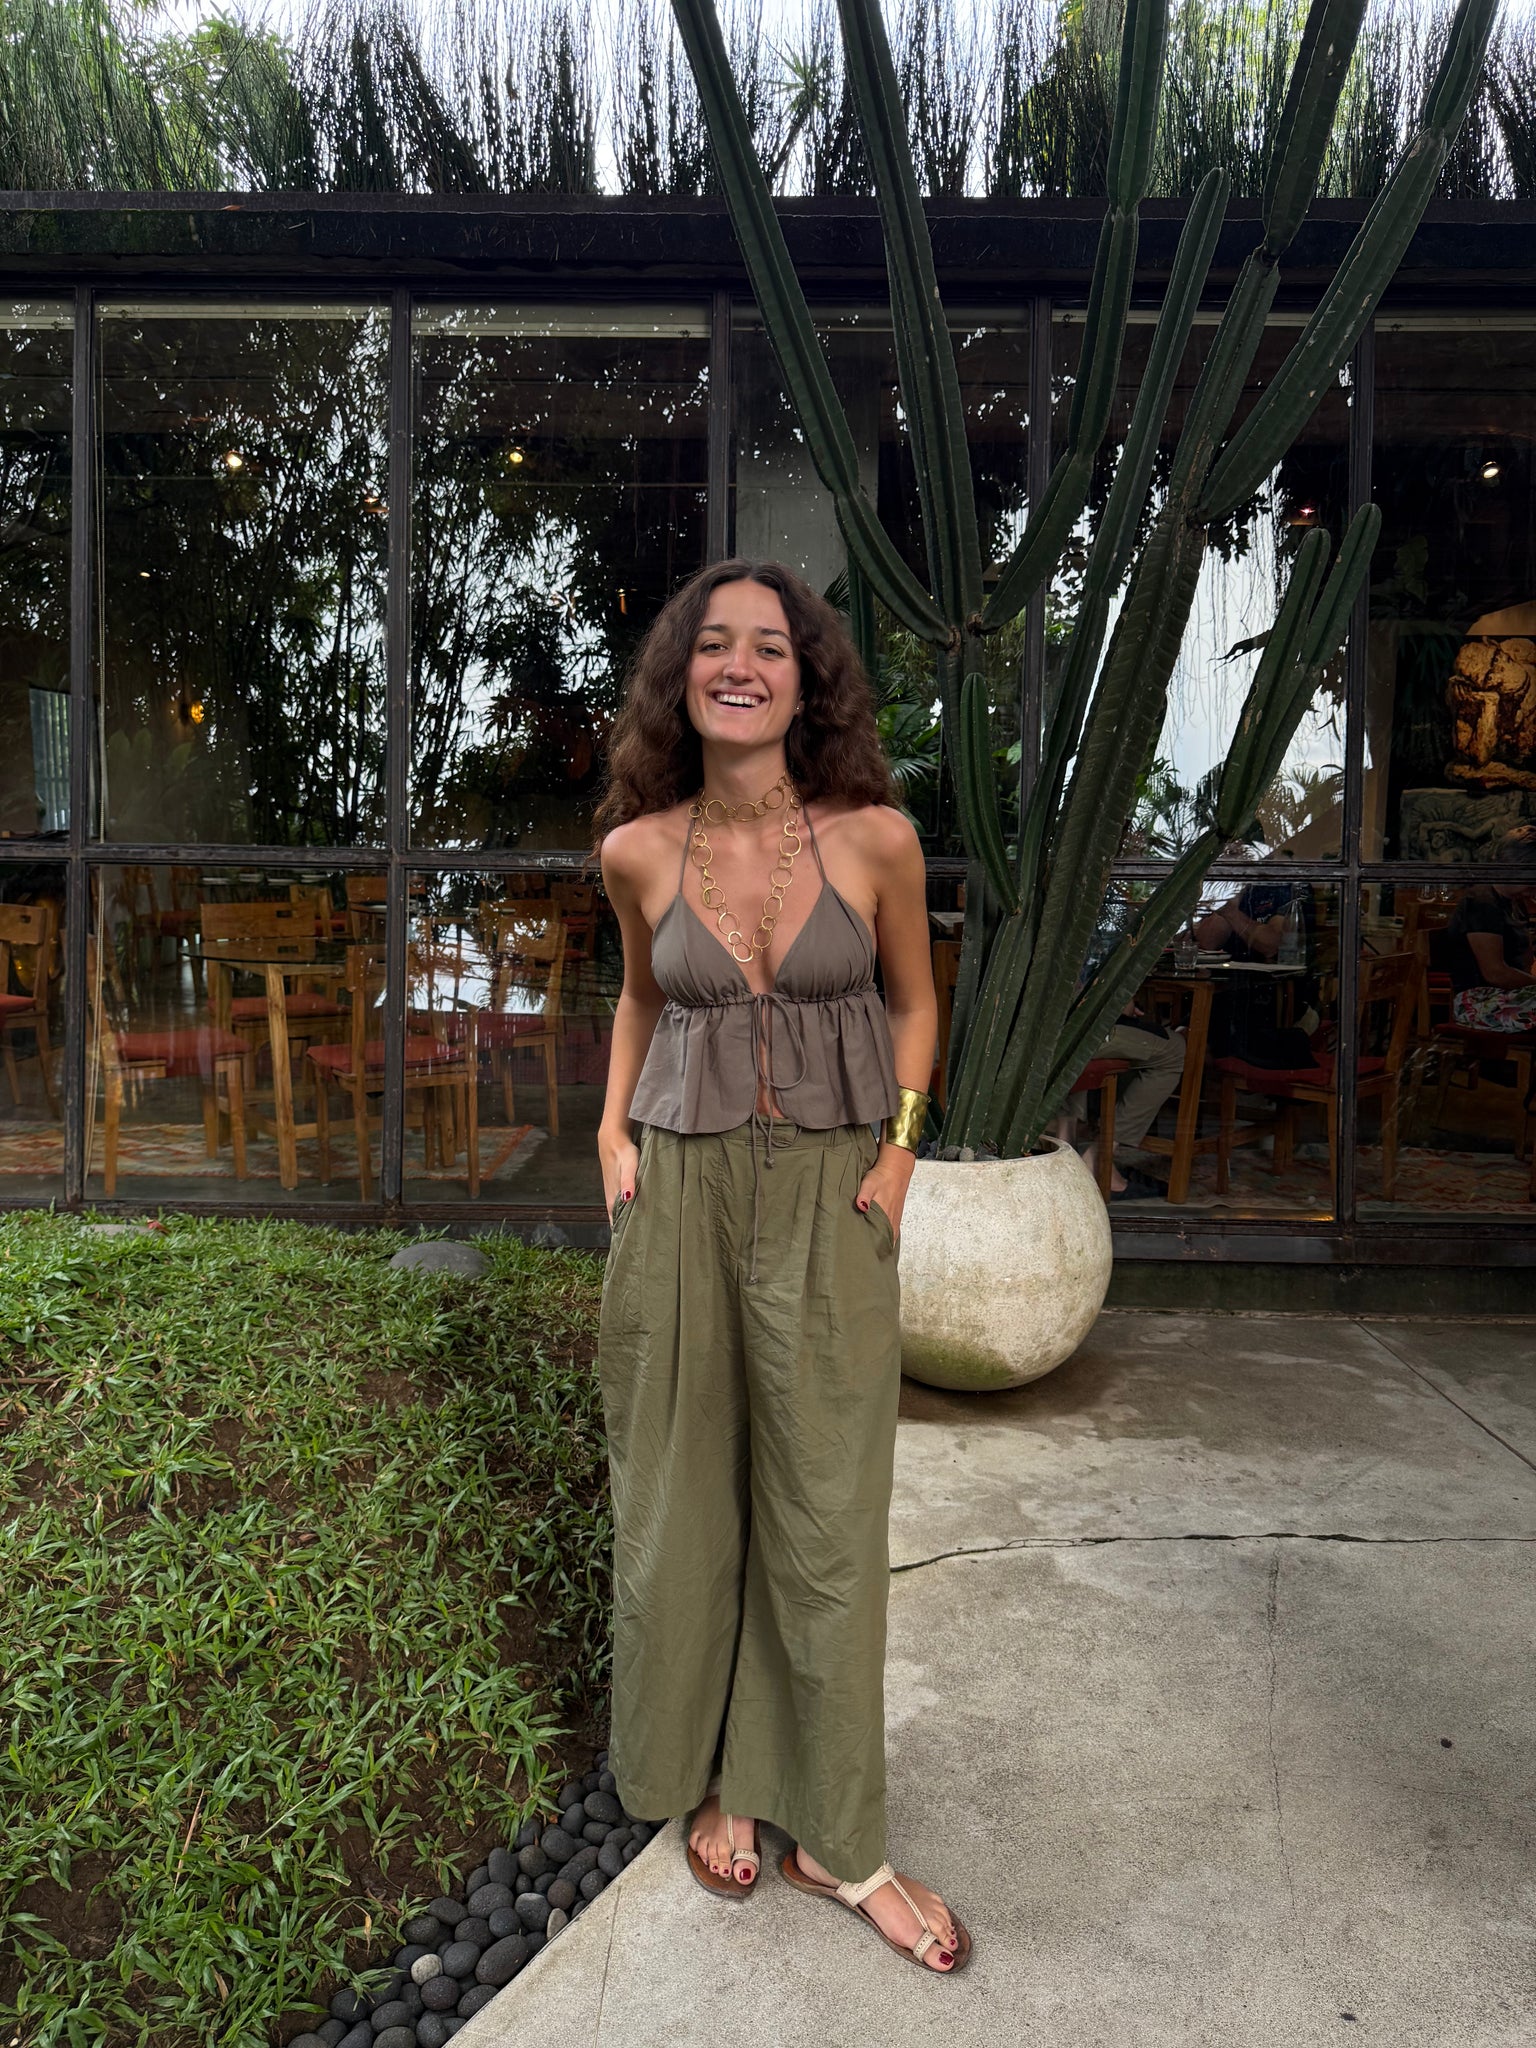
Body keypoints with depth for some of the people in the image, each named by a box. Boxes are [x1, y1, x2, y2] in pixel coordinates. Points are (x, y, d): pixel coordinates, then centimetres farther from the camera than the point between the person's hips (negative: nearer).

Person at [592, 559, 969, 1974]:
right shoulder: (638, 851, -3)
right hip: (681, 1193, 2)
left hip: (830, 1199, -1)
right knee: (685, 1499, 12)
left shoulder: (876, 838, -8)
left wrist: (898, 1151, -1)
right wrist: (614, 1130, 6)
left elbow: (912, 1002, 8)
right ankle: (716, 1780, 35)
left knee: (827, 1518, 6)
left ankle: (838, 1840, 24)